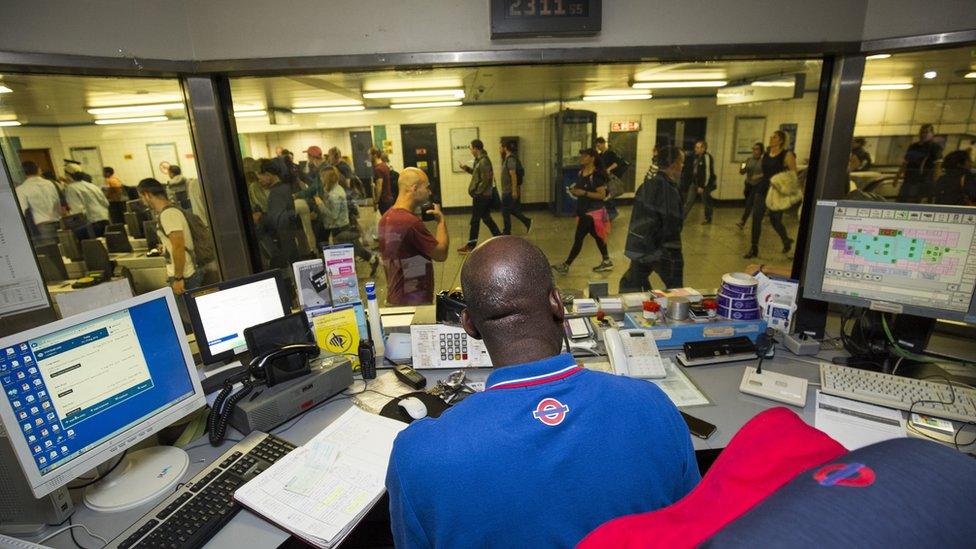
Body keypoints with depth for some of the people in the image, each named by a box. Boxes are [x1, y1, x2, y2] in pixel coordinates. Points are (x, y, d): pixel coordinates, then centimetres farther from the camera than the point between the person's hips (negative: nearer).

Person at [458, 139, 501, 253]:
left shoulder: (483, 161, -20)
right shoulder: (480, 160, 11)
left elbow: (485, 180, -23)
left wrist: (476, 192, -16)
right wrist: (467, 168, 11)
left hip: (481, 196, -10)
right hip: (484, 195, 10)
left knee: (475, 221, -1)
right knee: (486, 218, 16)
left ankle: (470, 246, 8)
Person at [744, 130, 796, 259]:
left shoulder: (787, 155, -9)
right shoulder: (766, 153, 8)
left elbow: (793, 175, -10)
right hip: (762, 188, 5)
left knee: (775, 220, 3)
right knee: (756, 217, -2)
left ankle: (786, 240, 33)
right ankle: (754, 248, 5)